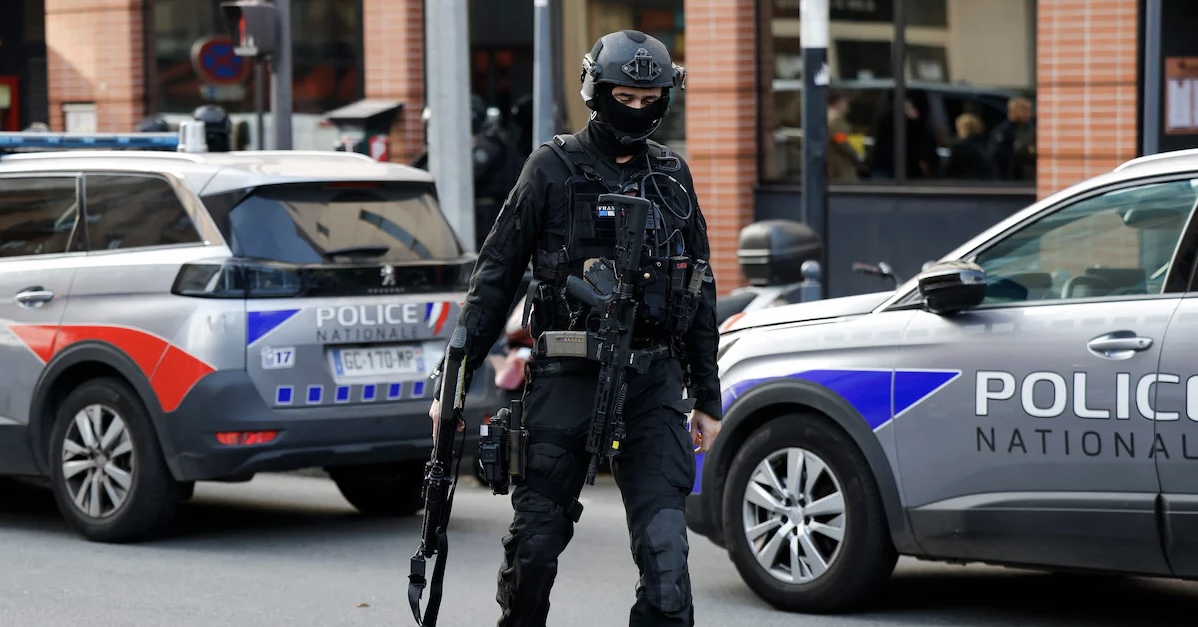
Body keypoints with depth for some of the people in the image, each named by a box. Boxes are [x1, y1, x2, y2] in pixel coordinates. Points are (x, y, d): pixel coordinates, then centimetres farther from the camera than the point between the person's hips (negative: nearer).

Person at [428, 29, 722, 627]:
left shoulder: (672, 176, 12)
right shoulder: (554, 168, 1)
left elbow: (700, 292, 19)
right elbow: (494, 278, 2)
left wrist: (707, 398, 18)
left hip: (652, 380, 2)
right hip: (566, 379, -2)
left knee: (664, 546, -8)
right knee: (535, 540, 3)